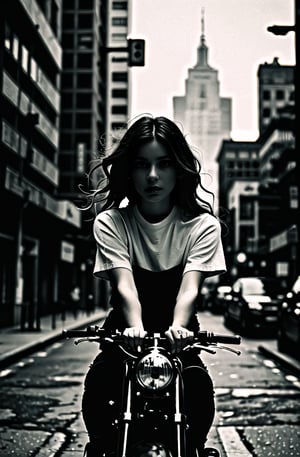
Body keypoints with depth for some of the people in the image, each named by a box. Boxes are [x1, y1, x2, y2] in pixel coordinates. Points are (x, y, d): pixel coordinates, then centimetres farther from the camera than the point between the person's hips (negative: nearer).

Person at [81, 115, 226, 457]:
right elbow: (124, 285, -20)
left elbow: (189, 287, -20)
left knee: (199, 388, -28)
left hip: (177, 337, 0)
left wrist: (178, 328, -41)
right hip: (127, 334, 0)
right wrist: (135, 328, -41)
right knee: (98, 384, -27)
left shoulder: (202, 225, -7)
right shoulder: (110, 223, -7)